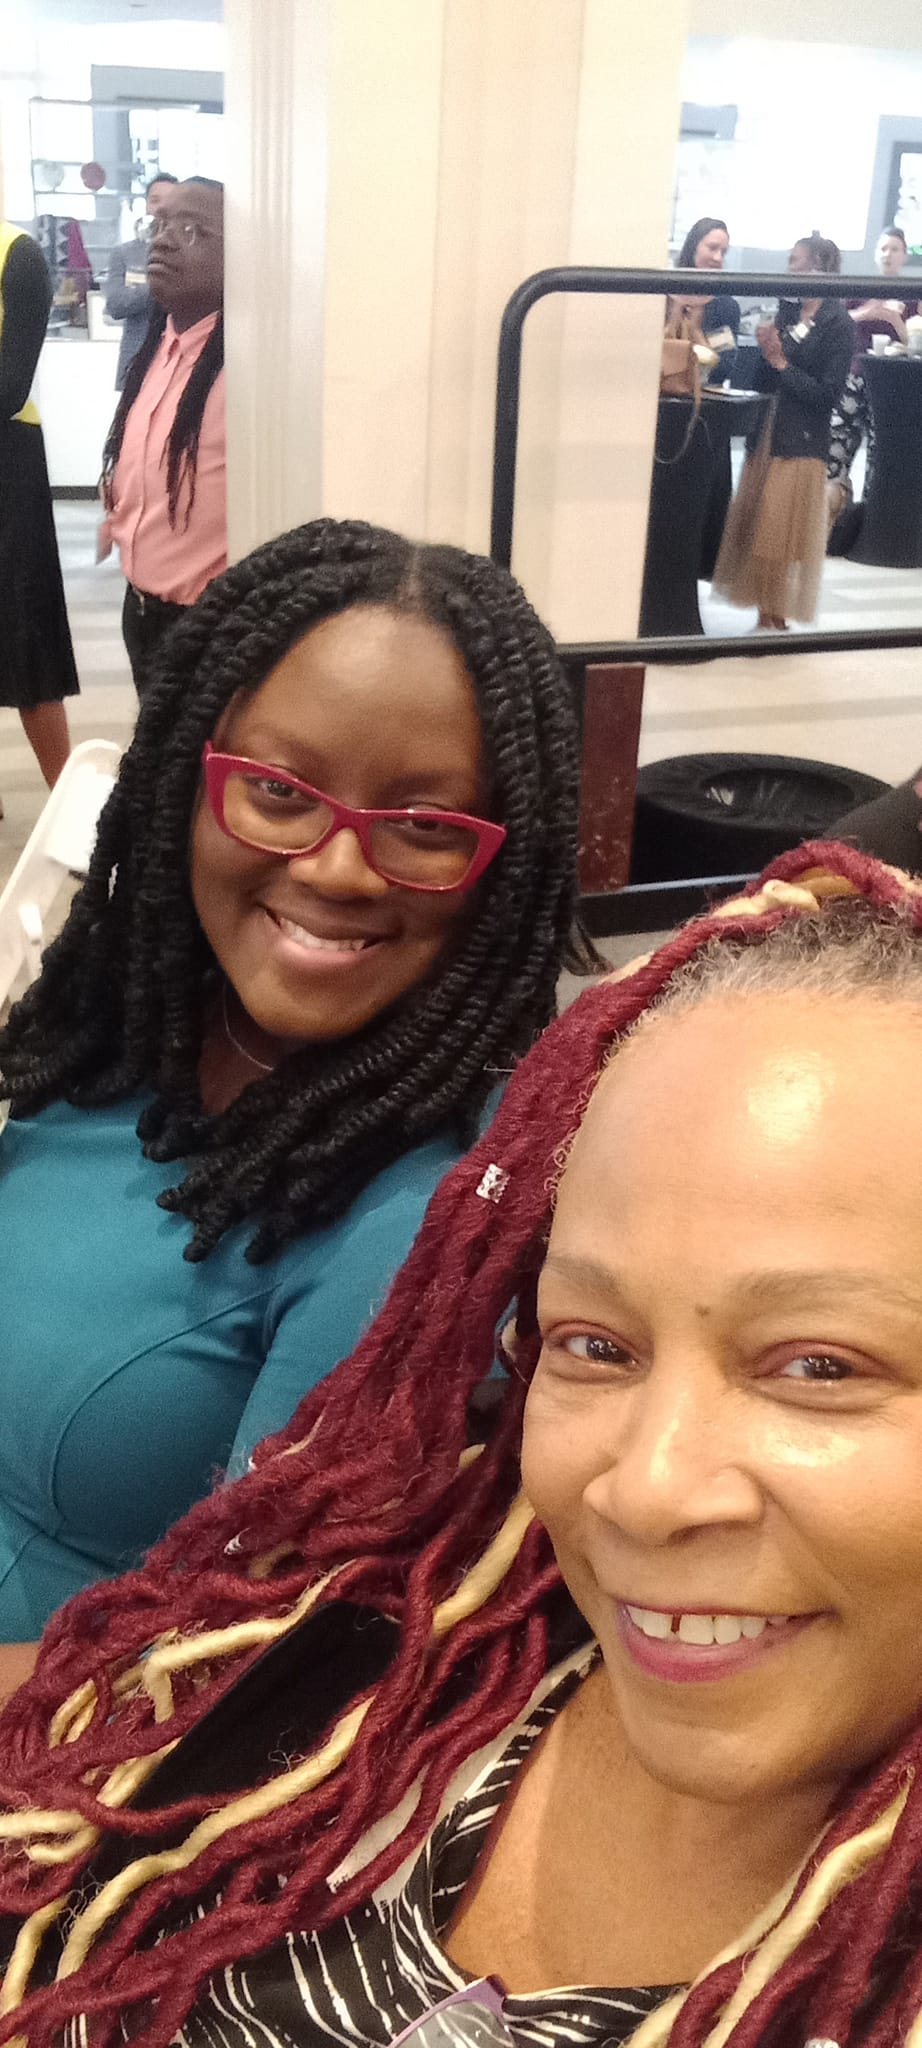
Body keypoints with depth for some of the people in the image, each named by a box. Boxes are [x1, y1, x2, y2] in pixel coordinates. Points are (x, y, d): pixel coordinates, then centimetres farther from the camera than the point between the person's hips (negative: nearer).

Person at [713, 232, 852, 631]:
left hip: (801, 443, -6)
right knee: (754, 531, 8)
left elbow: (827, 393, -14)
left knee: (781, 535, -3)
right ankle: (765, 615, 16)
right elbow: (761, 383, 9)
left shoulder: (837, 324, -8)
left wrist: (780, 362, -13)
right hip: (766, 433, 6)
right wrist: (766, 354, -10)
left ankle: (777, 617, 7)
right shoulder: (786, 312, 8)